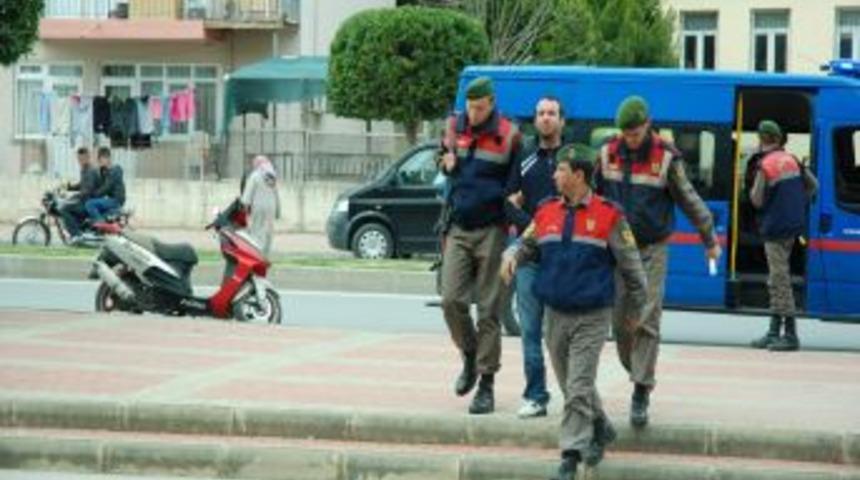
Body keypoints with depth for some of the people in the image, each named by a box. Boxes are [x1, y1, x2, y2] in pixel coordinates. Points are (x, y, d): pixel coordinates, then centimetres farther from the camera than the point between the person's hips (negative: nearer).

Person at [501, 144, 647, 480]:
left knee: (578, 388, -9)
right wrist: (512, 256, -5)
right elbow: (526, 245, 19)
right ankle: (600, 428, 36)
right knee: (570, 385, 14)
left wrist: (636, 308, 7)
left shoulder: (608, 215, -7)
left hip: (592, 317, -5)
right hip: (556, 314, 5)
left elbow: (630, 265, 1)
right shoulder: (546, 212, 6)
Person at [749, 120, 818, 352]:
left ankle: (791, 335, -8)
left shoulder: (765, 165, -15)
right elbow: (813, 185, 14)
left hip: (776, 228, -8)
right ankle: (774, 332, 19)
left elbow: (757, 201, -14)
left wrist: (752, 190, 6)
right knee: (776, 280, 15)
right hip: (794, 225, 8)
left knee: (780, 280, -6)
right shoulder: (792, 160, 8)